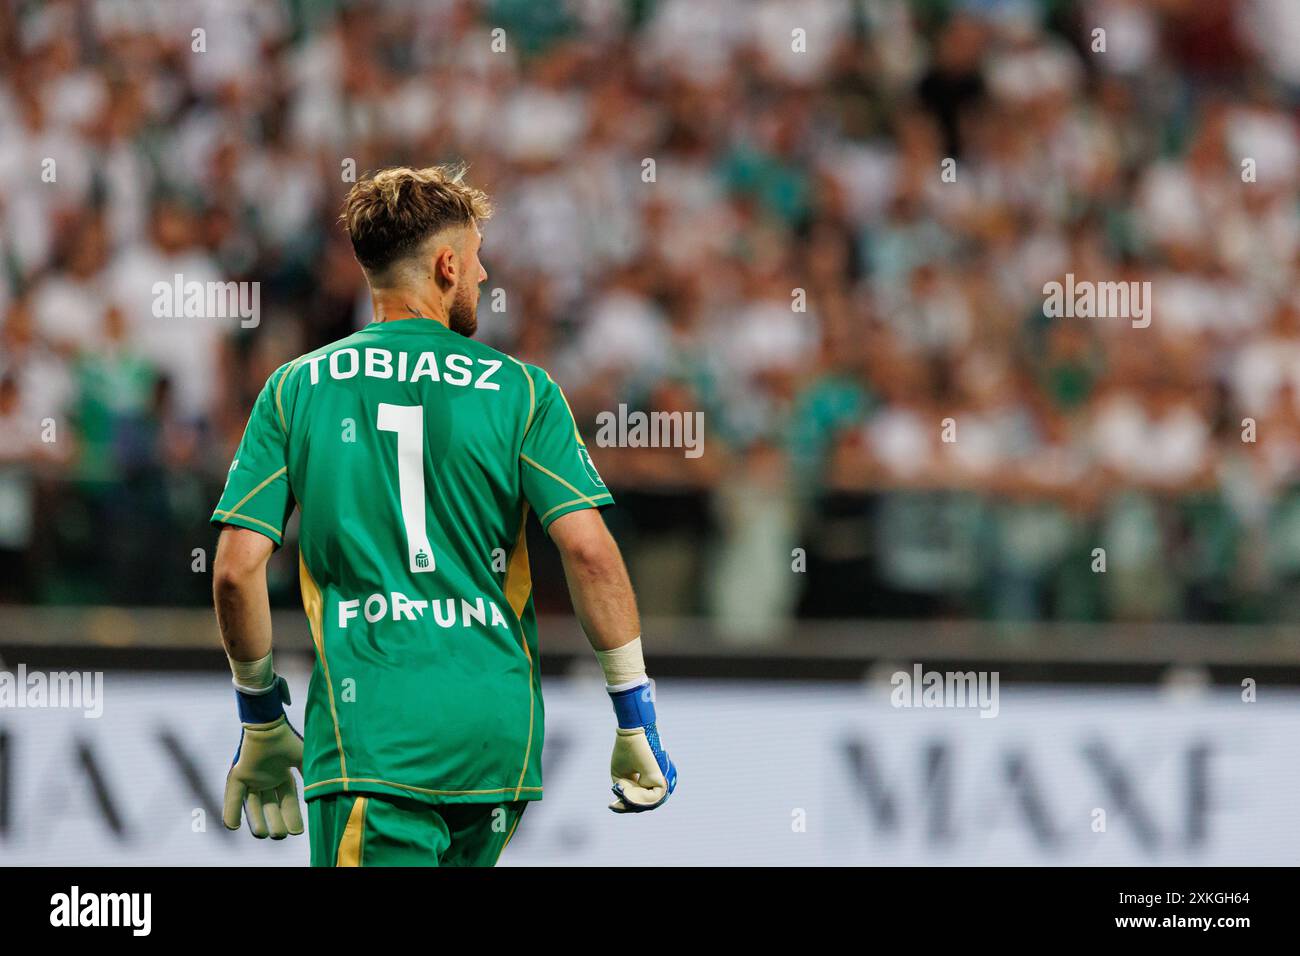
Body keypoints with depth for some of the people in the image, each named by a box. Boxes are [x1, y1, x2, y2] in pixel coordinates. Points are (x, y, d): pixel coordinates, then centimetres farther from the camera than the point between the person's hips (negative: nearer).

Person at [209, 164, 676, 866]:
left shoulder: (295, 390, 6)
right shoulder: (519, 389, 4)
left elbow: (236, 570, 2)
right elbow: (588, 548, -5)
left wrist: (261, 721, 15)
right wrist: (637, 724, 1)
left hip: (369, 728, -2)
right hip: (500, 731, 2)